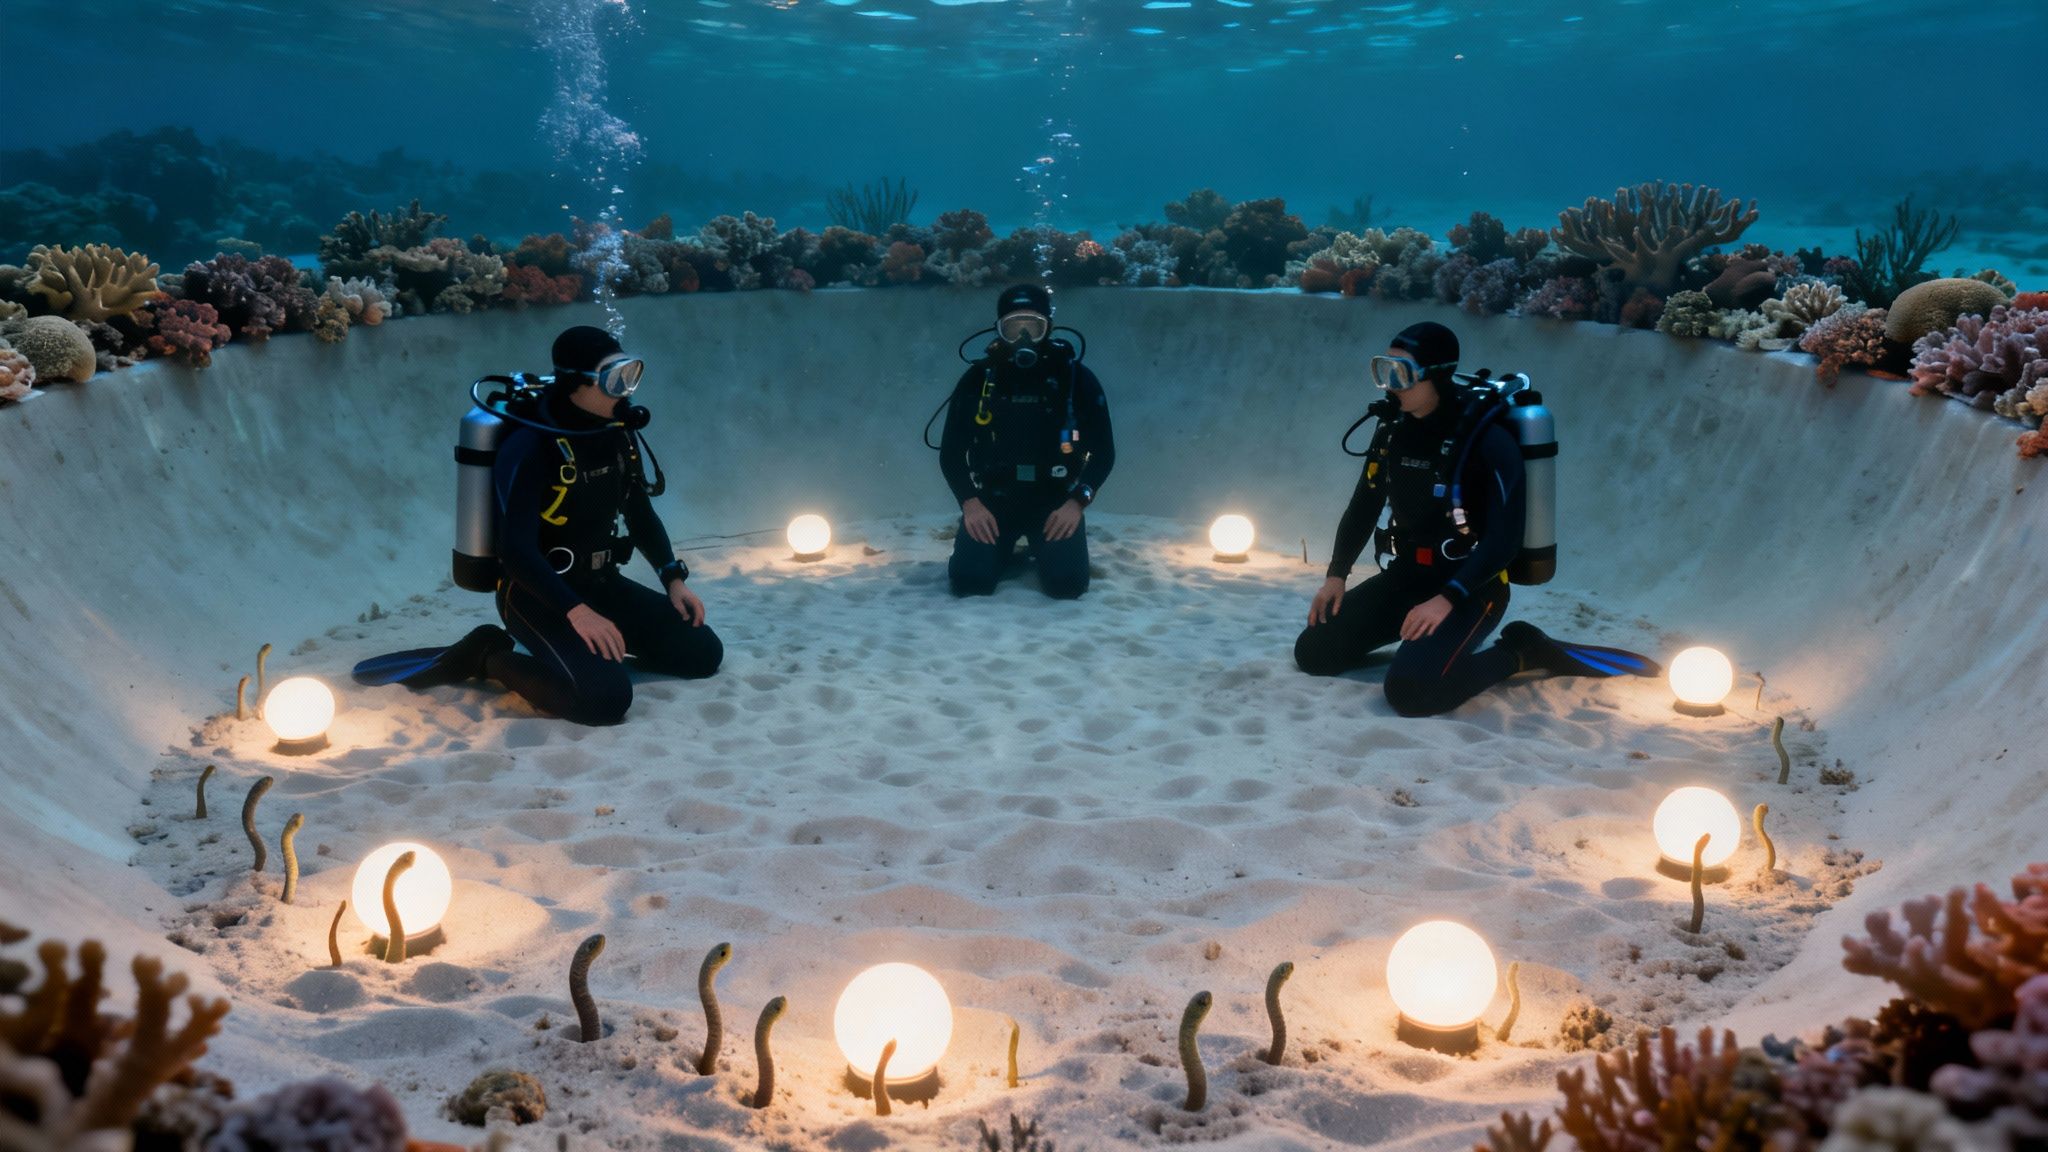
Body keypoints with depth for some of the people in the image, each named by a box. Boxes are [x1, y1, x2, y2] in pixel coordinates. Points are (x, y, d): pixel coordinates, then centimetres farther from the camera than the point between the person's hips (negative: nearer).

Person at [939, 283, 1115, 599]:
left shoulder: (1075, 377, -5)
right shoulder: (978, 378, -4)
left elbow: (1103, 451, -2)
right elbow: (951, 451, 0)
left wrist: (1078, 501, -16)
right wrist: (969, 502, -16)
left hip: (1055, 499, 0)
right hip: (993, 497, 1)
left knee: (1066, 583, -19)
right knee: (969, 581, -18)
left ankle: (1039, 551, 18)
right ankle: (1005, 553, 18)